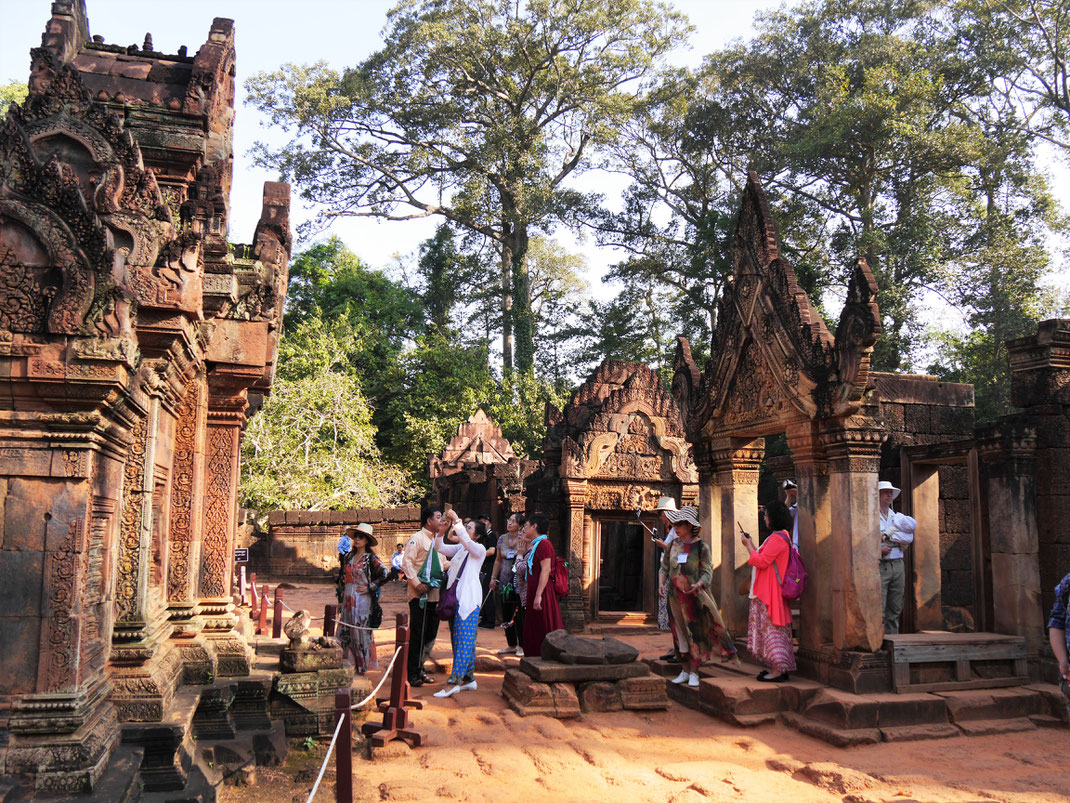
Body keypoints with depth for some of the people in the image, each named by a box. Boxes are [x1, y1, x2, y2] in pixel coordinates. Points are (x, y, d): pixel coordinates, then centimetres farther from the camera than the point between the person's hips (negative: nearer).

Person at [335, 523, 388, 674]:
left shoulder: (371, 558, -6)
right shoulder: (348, 556, 10)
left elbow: (385, 575, -14)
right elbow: (342, 578, 17)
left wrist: (370, 588, -12)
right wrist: (340, 600, 15)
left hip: (362, 600, -6)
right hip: (347, 599, 6)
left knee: (361, 632, -2)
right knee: (345, 632, 6)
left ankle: (362, 667, 8)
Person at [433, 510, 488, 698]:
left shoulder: (480, 549, -4)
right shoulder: (459, 548, 16)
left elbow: (466, 541, -21)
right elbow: (440, 547, 8)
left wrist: (456, 521, -21)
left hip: (468, 598, -8)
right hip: (455, 596, 8)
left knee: (464, 640, -9)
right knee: (459, 639, 10)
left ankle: (454, 682, -12)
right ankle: (469, 679, 17)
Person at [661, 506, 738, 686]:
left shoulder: (701, 546, -7)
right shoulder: (673, 544, 5)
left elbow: (707, 571, -9)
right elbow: (665, 565, 20)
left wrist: (699, 584, -26)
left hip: (694, 597, -4)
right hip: (675, 596, 4)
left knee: (695, 632, -1)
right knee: (680, 633, 8)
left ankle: (693, 673, 8)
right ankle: (685, 670, 19)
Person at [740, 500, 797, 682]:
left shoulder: (777, 539, -17)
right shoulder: (781, 536, 17)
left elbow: (761, 561, -19)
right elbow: (765, 559, 20)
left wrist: (748, 545, -7)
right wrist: (751, 544, 20)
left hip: (771, 592, -11)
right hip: (766, 591, 11)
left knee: (771, 629, -8)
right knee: (776, 630, 13)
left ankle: (778, 671, -6)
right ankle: (781, 668, 17)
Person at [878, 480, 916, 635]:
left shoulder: (898, 517, 16)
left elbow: (909, 537, 1)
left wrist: (887, 536, -8)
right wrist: (878, 549, -18)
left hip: (898, 565, 5)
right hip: (879, 566, -5)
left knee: (895, 609, 6)